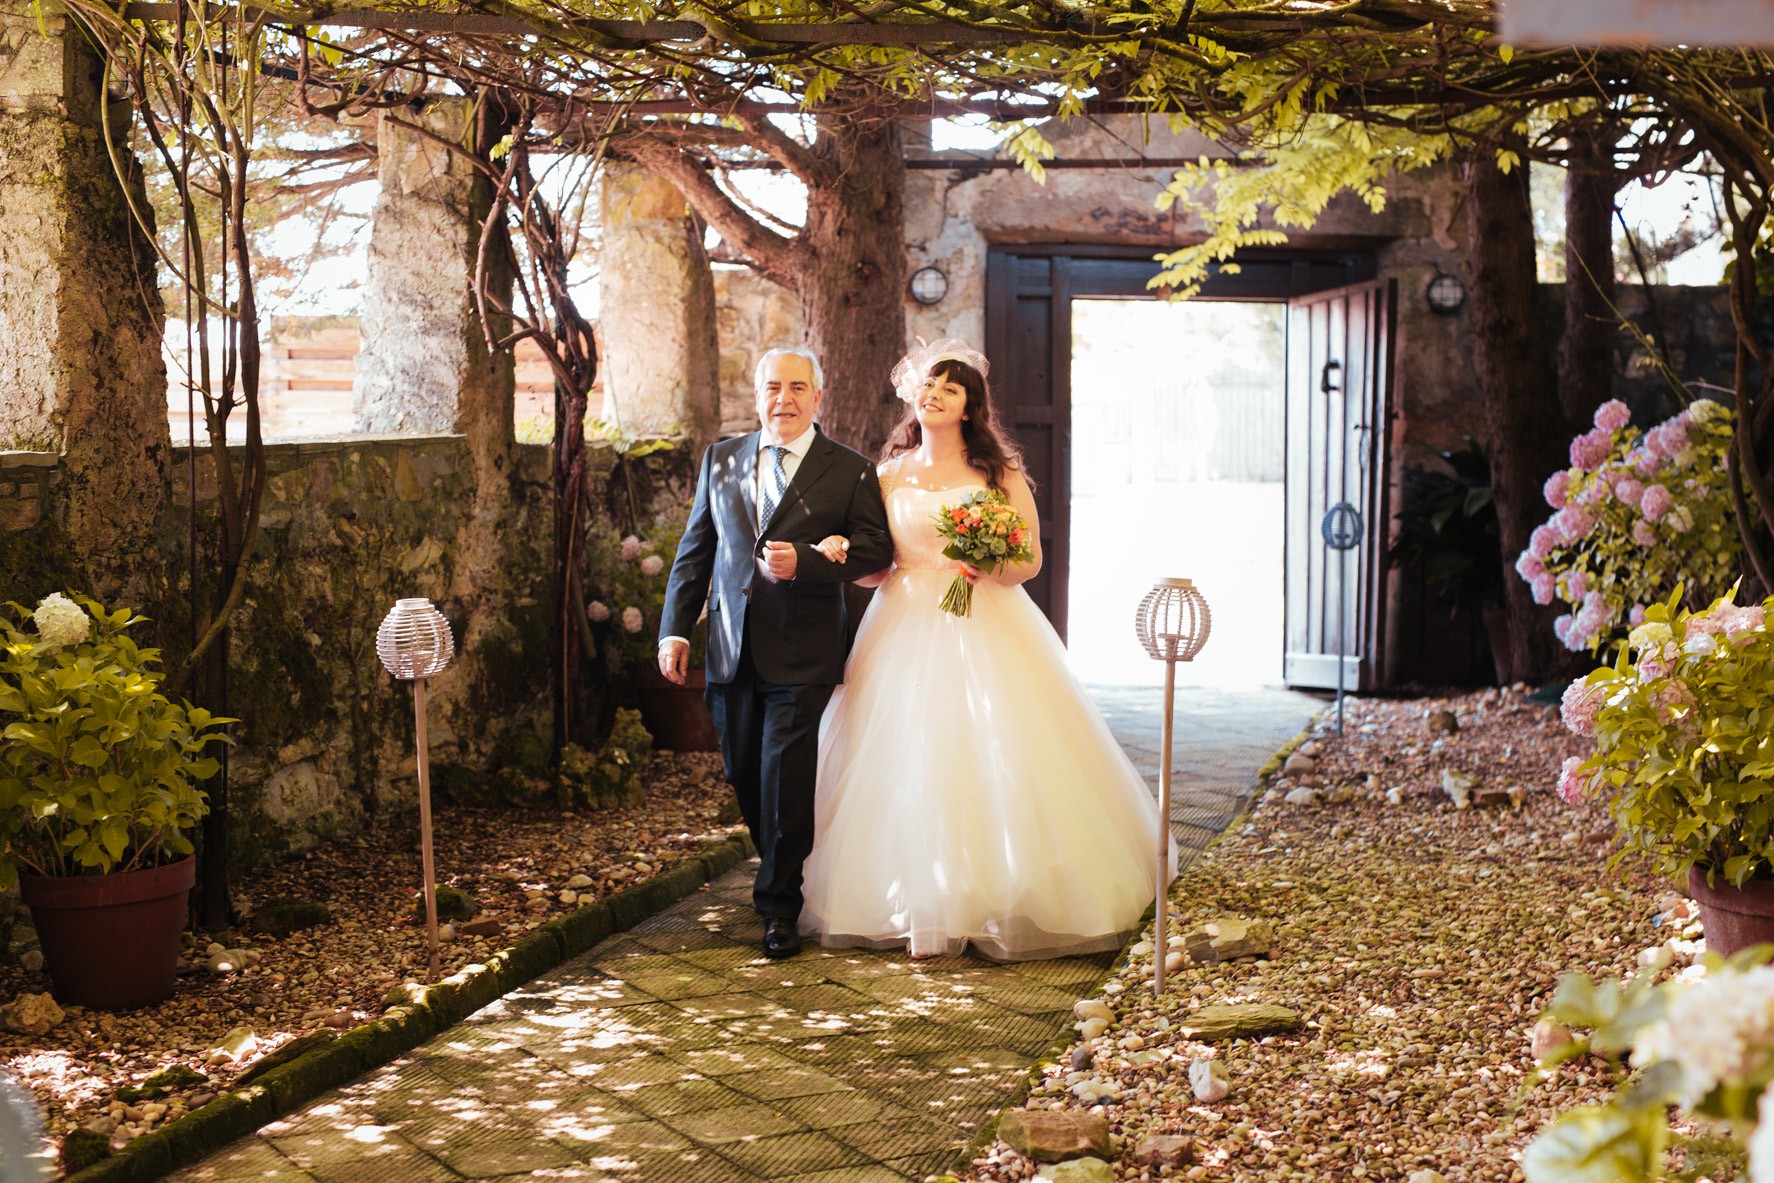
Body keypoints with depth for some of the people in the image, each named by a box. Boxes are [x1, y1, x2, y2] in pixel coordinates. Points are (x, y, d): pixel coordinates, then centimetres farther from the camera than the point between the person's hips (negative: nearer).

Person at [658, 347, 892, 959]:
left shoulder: (850, 471, 2)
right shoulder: (721, 460, 12)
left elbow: (875, 548, -5)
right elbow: (696, 548, 12)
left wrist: (805, 562, -19)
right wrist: (675, 629, 6)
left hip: (802, 655, -4)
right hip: (732, 650, 4)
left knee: (784, 783, -5)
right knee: (745, 781, 11)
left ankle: (779, 907, 10)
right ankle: (784, 878, 32)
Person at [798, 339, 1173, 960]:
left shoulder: (999, 473, 3)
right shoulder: (889, 476, 9)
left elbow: (1030, 561, 1)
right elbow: (877, 567, 9)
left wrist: (987, 565, -18)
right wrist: (843, 555, -11)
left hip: (986, 632, -2)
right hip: (908, 632, 2)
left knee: (993, 762, -7)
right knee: (911, 766, -3)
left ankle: (1001, 907, 3)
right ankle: (924, 914, 4)